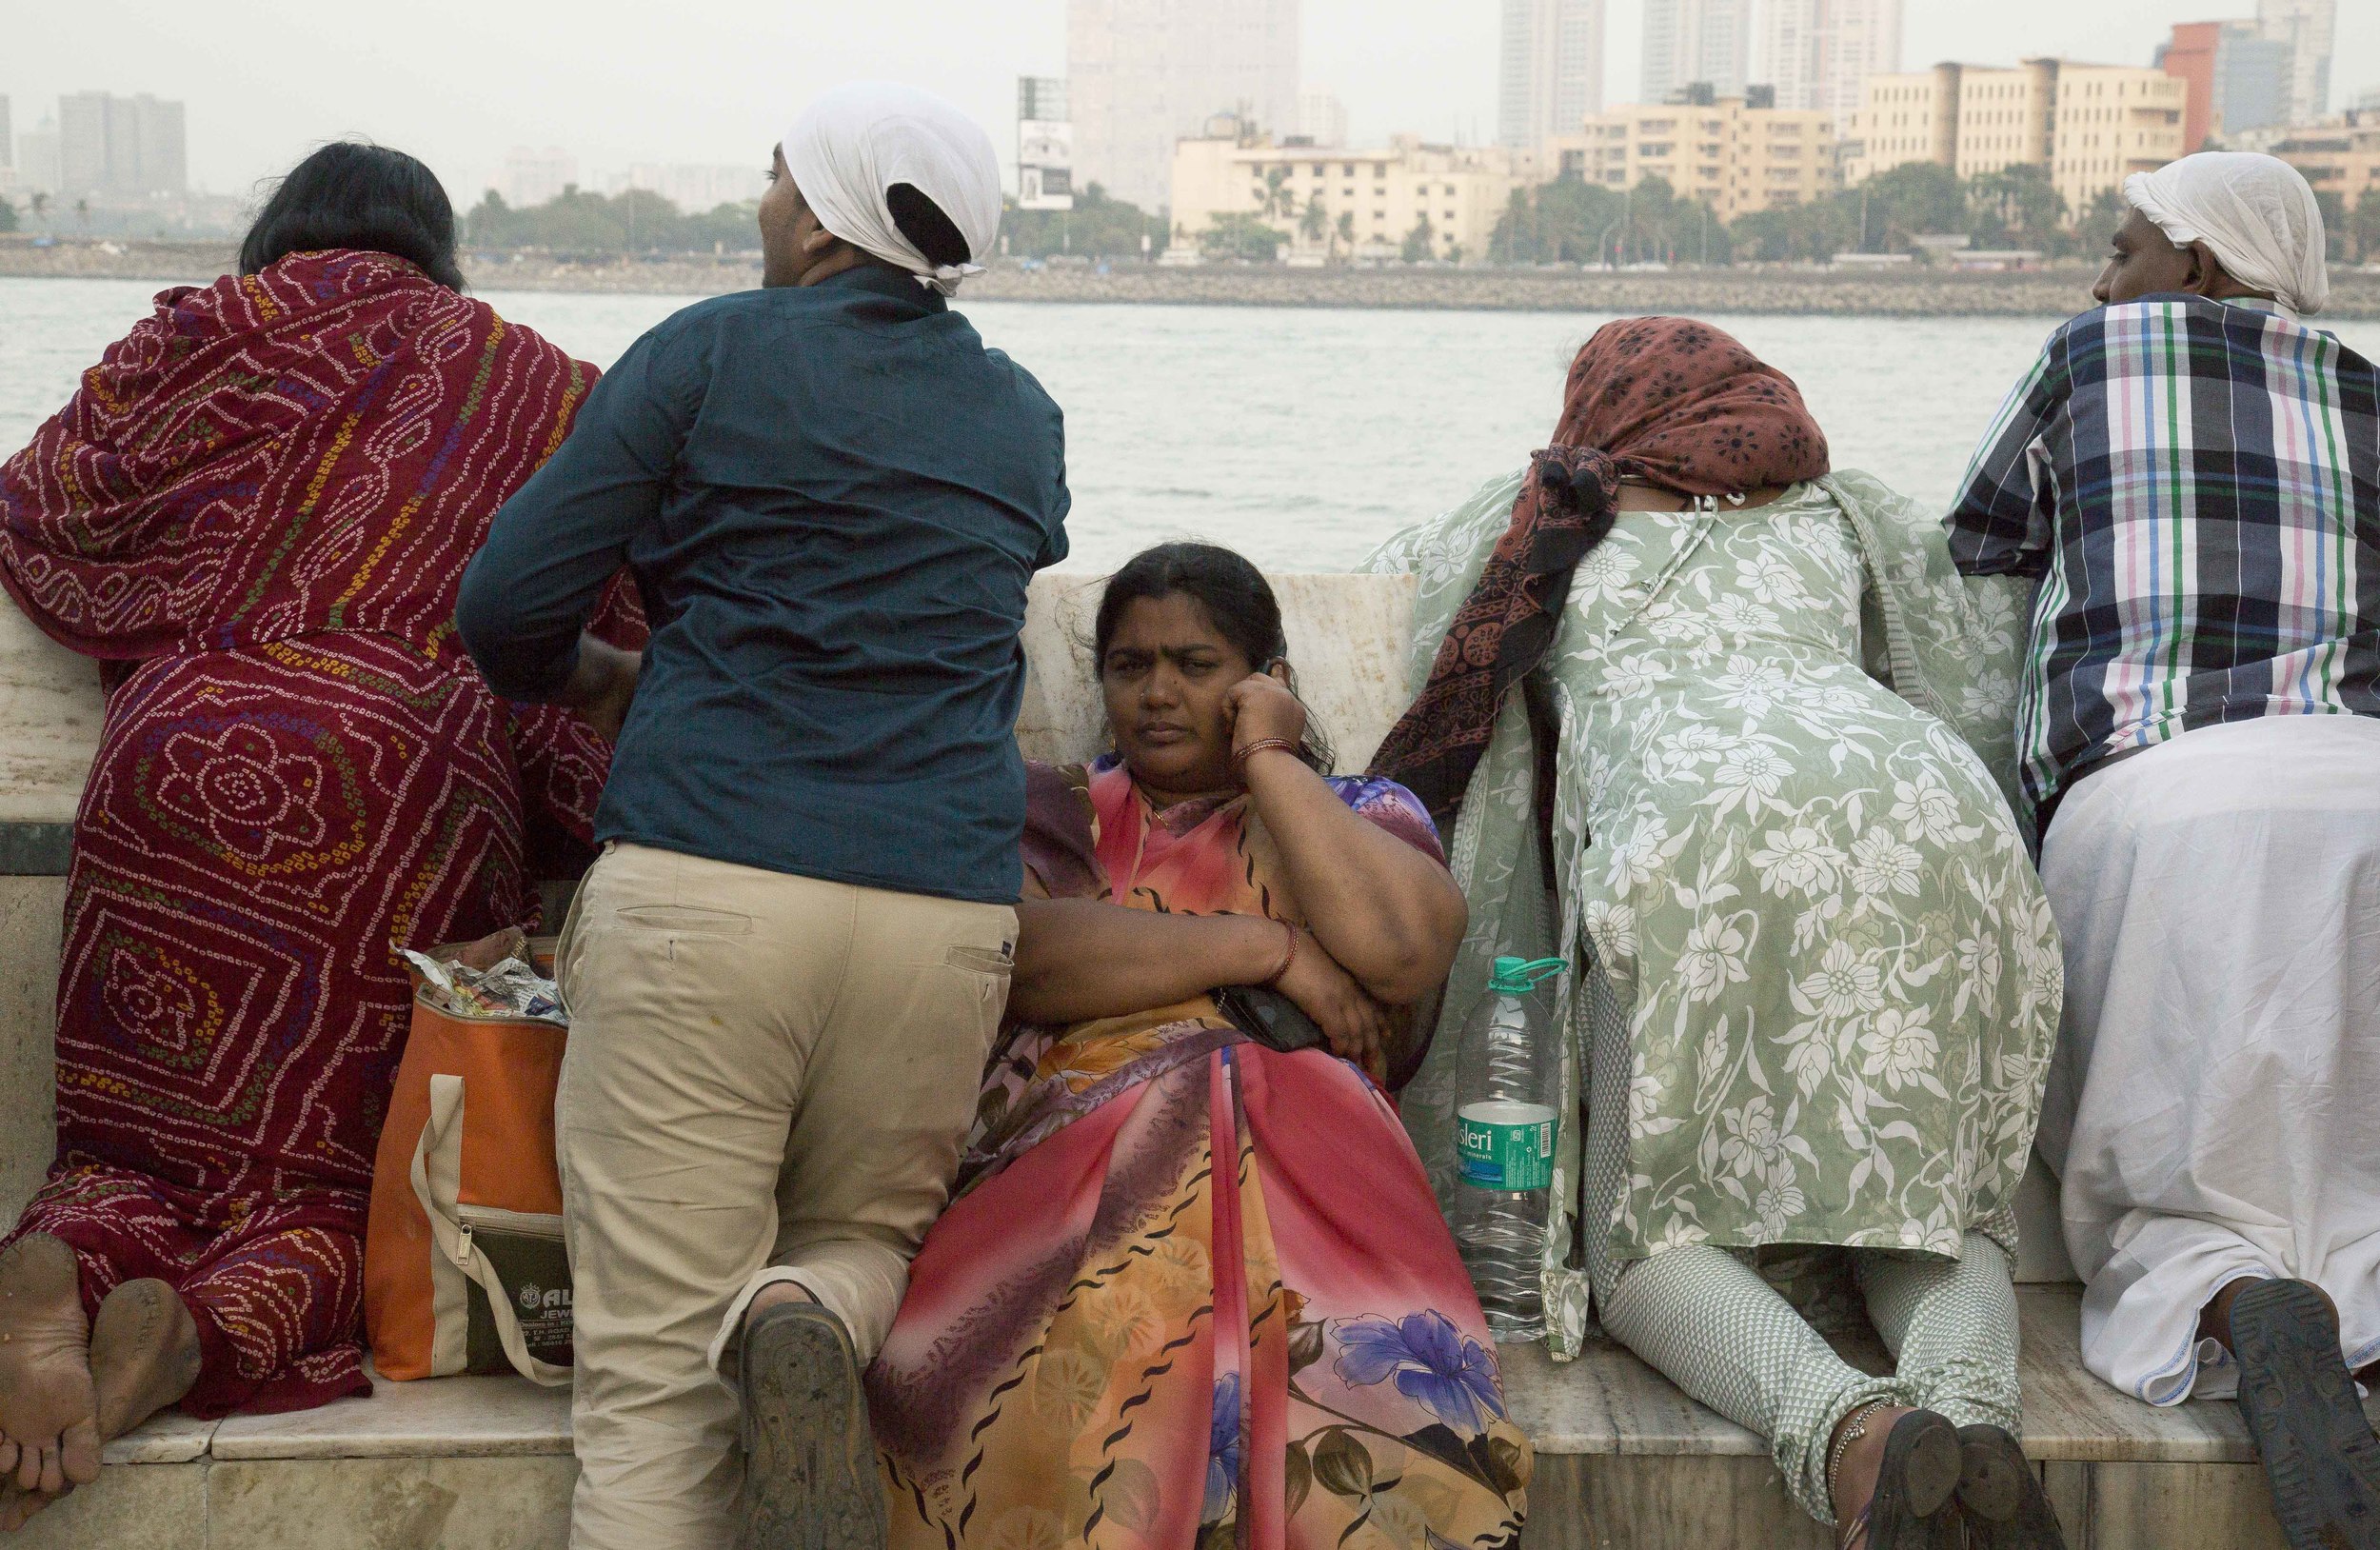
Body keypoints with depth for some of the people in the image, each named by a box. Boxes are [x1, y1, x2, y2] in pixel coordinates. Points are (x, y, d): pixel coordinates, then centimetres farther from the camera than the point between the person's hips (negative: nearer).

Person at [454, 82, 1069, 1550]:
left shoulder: (711, 352, 3)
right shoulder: (1026, 419, 16)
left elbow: (507, 608, 1)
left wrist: (605, 675, 24)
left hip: (699, 881, -3)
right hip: (945, 913, 4)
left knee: (653, 1378, 1)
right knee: (866, 1237, 23)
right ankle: (809, 1320, -11)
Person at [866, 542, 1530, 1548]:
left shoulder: (1362, 815, 24)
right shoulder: (1051, 814, 25)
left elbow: (1402, 948, -2)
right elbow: (1012, 951, 0)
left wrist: (1269, 759, 8)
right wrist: (1266, 948, -2)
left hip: (1306, 1163, 0)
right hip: (1076, 1156, 0)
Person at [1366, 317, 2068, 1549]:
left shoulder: (1550, 518, 33)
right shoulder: (1840, 510, 36)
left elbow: (1390, 582, 49)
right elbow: (1978, 671, 39)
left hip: (1702, 822, -3)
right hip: (1930, 806, 3)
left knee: (1650, 1235, 1)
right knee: (1931, 1205, 13)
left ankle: (1849, 1428, -29)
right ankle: (1972, 1400, -21)